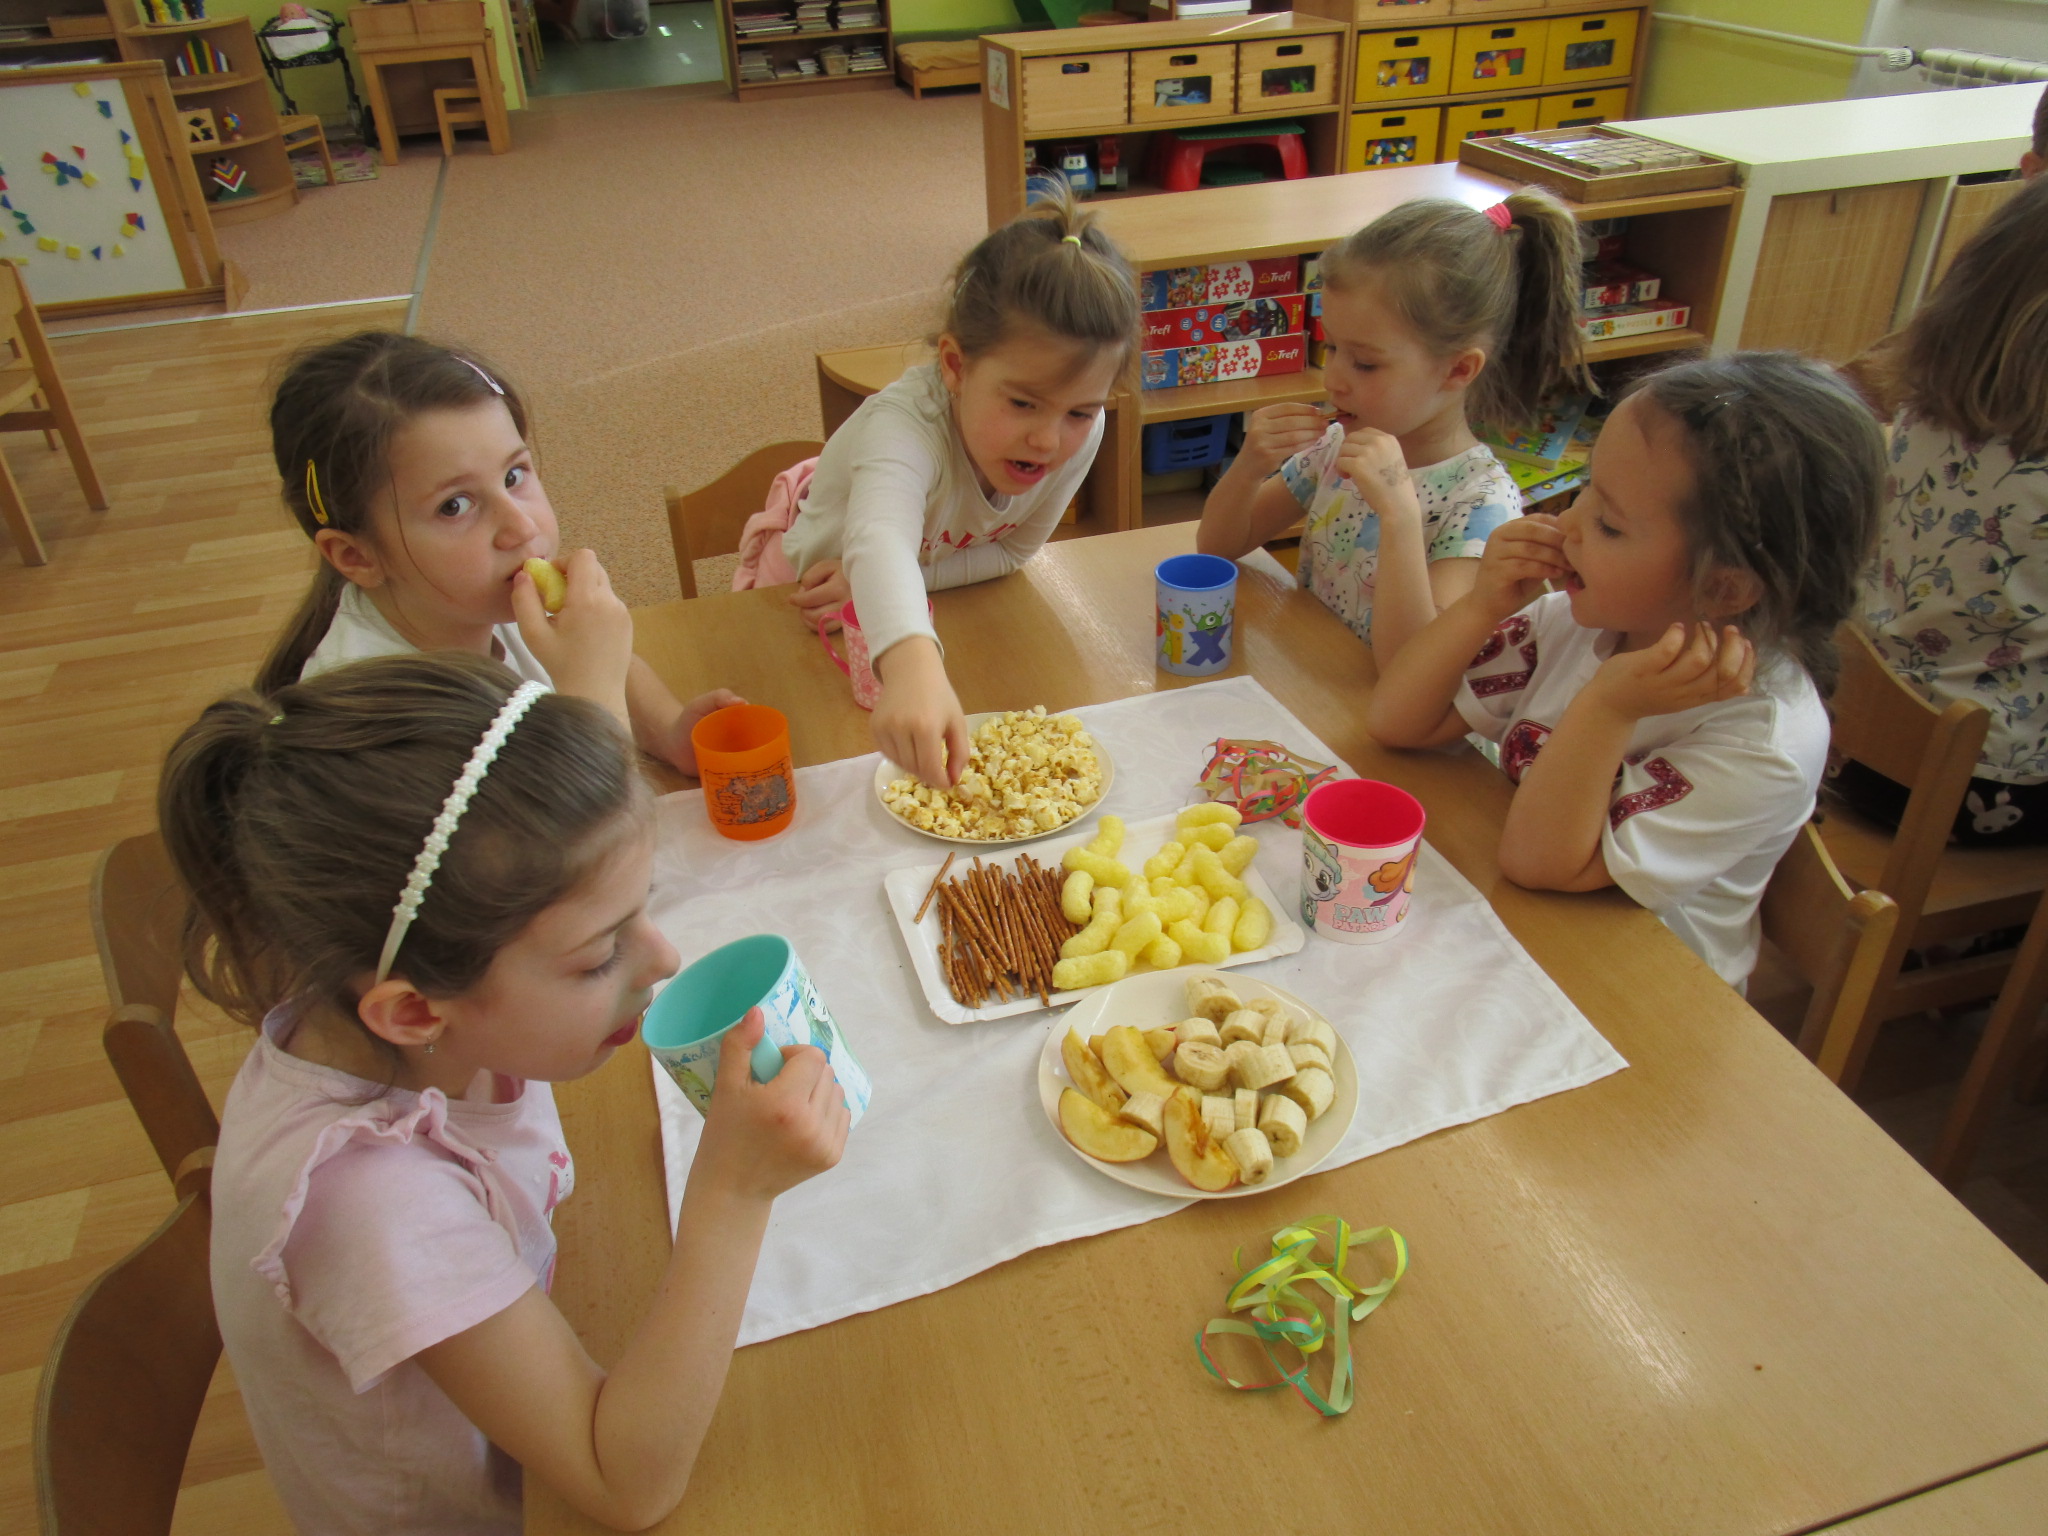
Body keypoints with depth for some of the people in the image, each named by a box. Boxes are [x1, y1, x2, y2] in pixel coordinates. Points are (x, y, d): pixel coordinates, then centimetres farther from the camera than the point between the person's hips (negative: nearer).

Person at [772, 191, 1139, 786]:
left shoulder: (1079, 435, -29)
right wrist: (913, 665, -87)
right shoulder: (907, 424, -46)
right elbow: (880, 541, -68)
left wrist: (904, 577, -29)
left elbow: (1013, 549, -14)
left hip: (937, 599, 4)